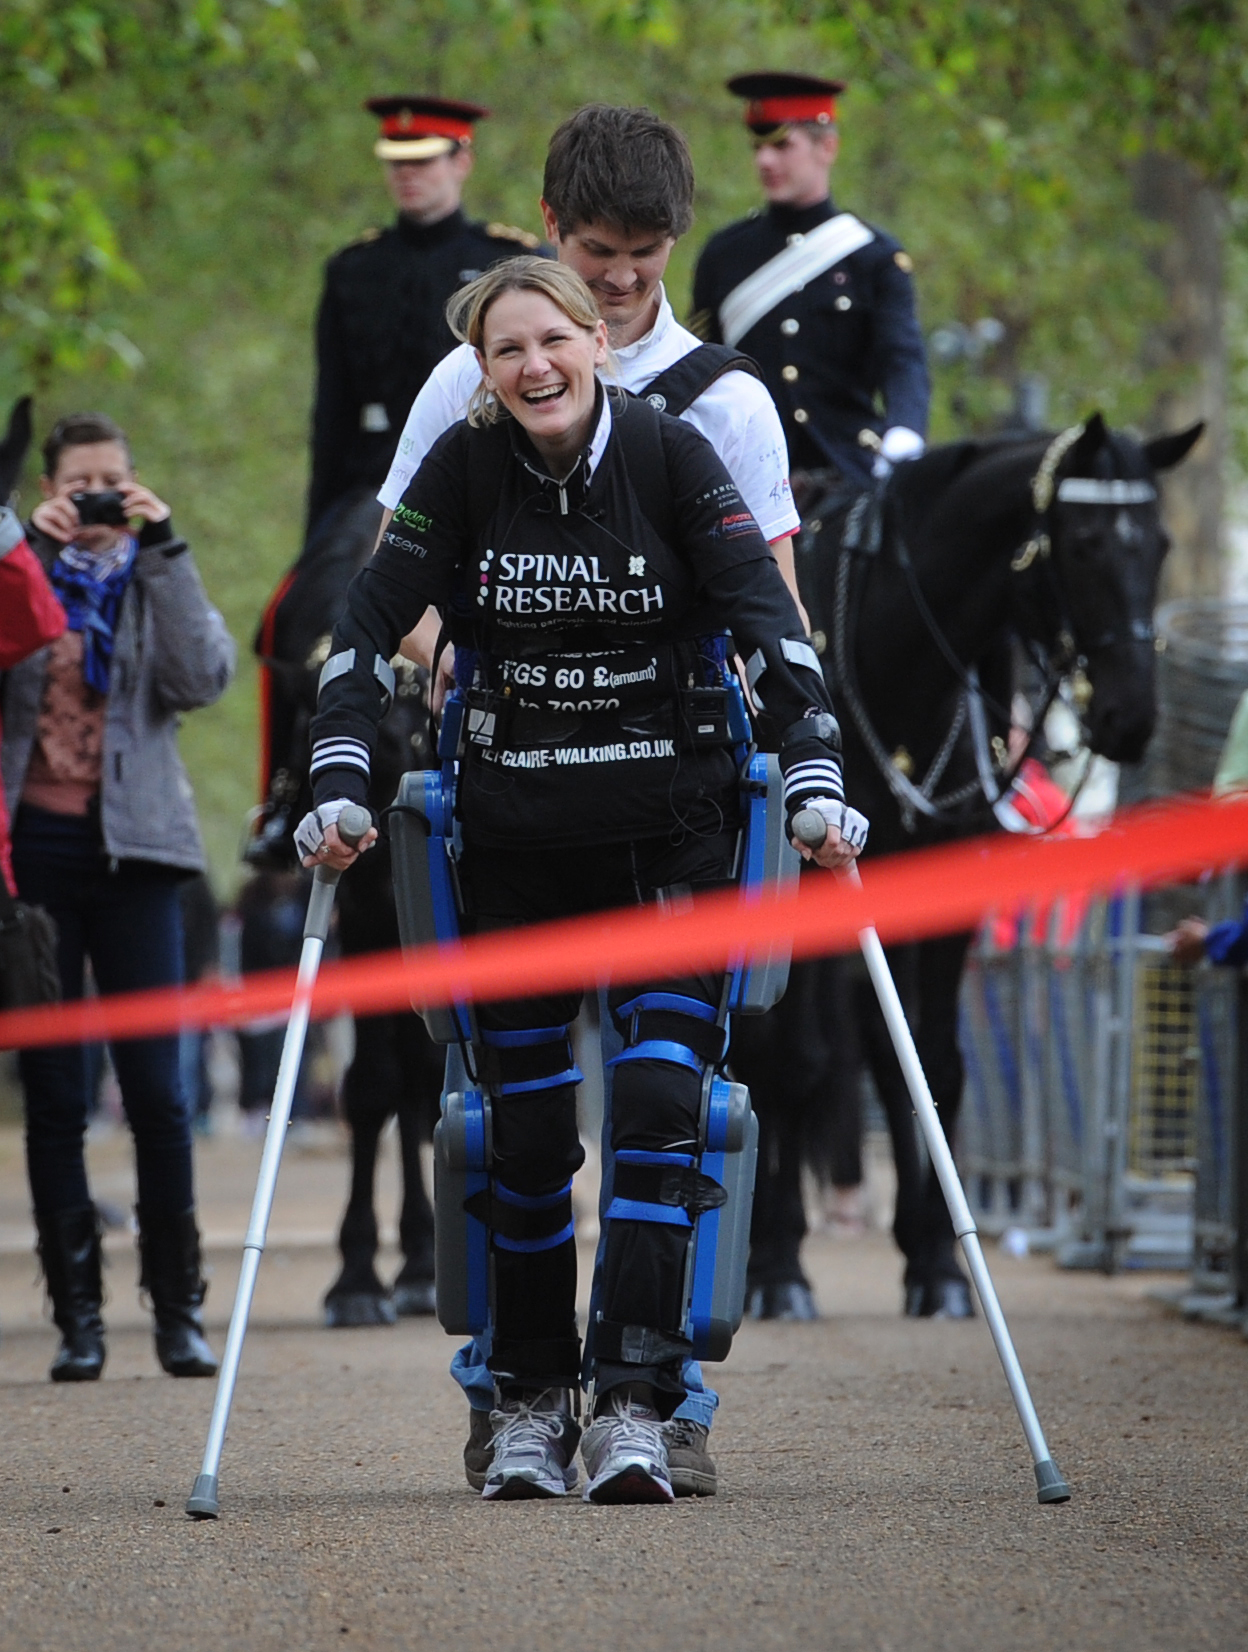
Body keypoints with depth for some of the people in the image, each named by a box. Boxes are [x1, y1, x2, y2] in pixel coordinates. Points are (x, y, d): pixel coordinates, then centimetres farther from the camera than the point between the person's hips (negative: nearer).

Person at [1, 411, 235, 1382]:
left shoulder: (157, 580, 12)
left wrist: (163, 547, -9)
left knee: (158, 1091, -6)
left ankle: (179, 1308, 0)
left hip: (131, 850, 0)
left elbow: (203, 678, -6)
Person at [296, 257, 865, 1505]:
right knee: (526, 1123, 4)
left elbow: (767, 619, -9)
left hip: (669, 832, -1)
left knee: (657, 1102, -11)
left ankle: (634, 1407, -11)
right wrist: (339, 784, -11)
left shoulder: (670, 454, -6)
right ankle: (528, 1401, 17)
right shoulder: (464, 468, -3)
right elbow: (368, 624, -1)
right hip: (513, 839, 1)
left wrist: (816, 779, -18)